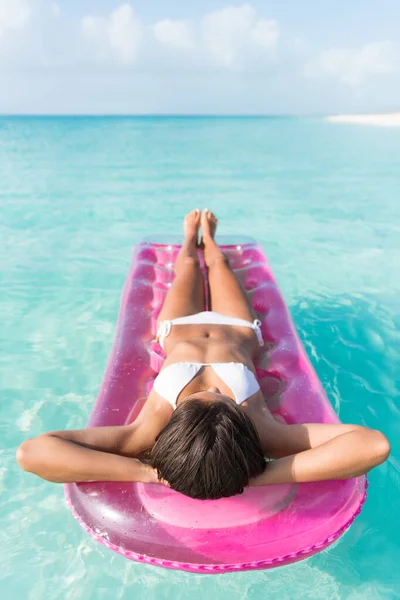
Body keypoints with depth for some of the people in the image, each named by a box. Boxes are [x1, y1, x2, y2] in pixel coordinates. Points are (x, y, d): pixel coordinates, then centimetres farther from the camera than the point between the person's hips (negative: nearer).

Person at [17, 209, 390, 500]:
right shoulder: (259, 428, -48)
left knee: (188, 266, 29)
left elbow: (30, 452, -56)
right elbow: (374, 445, -60)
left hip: (179, 329, 1)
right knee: (217, 263, 28)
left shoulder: (151, 431, -48)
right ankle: (205, 239, 67)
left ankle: (192, 239, 68)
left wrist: (148, 472, -60)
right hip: (238, 329, 0)